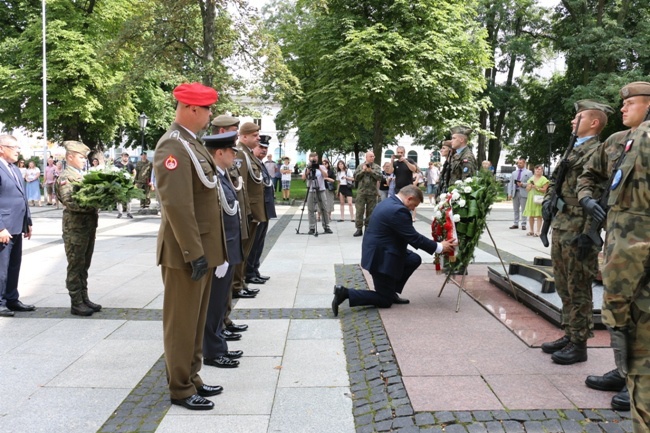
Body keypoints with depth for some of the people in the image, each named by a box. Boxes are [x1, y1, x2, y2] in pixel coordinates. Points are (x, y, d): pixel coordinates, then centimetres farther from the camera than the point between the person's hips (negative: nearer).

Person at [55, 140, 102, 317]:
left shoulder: (82, 175, 16)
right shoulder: (65, 177, -9)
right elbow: (70, 202, -21)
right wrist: (93, 205, -26)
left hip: (89, 225, 8)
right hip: (75, 227, -8)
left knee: (84, 265, 14)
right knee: (76, 266, -1)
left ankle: (84, 298, 22)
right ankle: (76, 303, 6)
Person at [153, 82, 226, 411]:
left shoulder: (191, 143, 14)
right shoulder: (174, 146, -18)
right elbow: (177, 206, -25)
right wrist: (194, 253, -23)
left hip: (201, 248, 10)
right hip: (186, 252, -10)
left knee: (196, 320, 17)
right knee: (182, 322, 3)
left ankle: (191, 379, 30)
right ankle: (180, 389, 15)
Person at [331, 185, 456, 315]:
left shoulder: (389, 202, 10)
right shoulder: (398, 210, -23)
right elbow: (413, 237, -20)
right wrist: (439, 247, -9)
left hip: (378, 252, 10)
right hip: (381, 257, -10)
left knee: (414, 260, 16)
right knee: (385, 301, 2)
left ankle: (392, 293, 18)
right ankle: (345, 293, -6)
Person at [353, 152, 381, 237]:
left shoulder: (376, 167, 6)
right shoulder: (360, 166, 8)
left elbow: (379, 176, -8)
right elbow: (355, 177, 0)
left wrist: (371, 171, -14)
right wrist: (363, 171, -10)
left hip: (372, 192, 0)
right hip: (361, 192, 0)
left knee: (370, 211, 5)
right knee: (359, 210, -3)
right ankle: (359, 228, 1)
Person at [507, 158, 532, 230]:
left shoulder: (529, 172, 6)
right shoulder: (514, 173, 18)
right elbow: (510, 183, 13)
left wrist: (523, 184, -15)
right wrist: (509, 193, 4)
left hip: (523, 193, -4)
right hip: (515, 193, 4)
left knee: (523, 210, -3)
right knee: (516, 209, 7)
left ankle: (523, 224, 0)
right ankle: (516, 224, 12)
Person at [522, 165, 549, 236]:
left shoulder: (544, 179, 0)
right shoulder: (531, 178, 18)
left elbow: (544, 190, -6)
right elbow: (527, 189, 17)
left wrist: (536, 188, -15)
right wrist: (530, 186, -3)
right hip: (530, 198, 5)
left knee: (538, 215, -7)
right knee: (530, 215, 5)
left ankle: (538, 231, -6)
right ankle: (531, 230, 14)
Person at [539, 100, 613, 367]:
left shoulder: (598, 152, -11)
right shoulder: (573, 150, 17)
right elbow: (554, 180, 25)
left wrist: (587, 236, -22)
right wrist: (548, 199, 3)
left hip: (577, 232, -9)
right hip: (560, 228, 9)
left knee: (578, 290, 0)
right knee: (564, 287, 16)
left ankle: (579, 344, 9)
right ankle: (569, 335, 27)